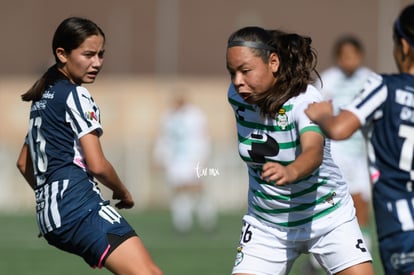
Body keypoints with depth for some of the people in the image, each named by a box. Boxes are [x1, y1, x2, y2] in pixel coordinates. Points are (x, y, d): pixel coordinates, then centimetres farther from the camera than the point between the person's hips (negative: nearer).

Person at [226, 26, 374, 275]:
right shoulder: (236, 96, -10)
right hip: (266, 225, 4)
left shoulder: (306, 100, -26)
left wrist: (290, 172, -67)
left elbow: (314, 152, -47)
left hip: (326, 217, -4)